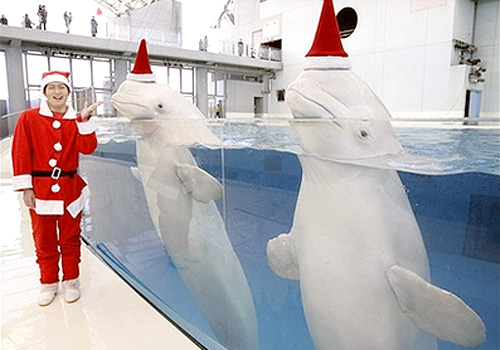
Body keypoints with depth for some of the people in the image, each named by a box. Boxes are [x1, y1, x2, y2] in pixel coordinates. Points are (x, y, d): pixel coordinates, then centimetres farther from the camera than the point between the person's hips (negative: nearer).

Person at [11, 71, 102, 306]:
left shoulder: (77, 120, 4)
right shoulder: (28, 118, -1)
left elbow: (87, 148, -11)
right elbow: (21, 154, -3)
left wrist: (85, 120, -20)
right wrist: (25, 187, -8)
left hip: (70, 189, 1)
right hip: (40, 189, -1)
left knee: (70, 238, 11)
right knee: (44, 240, 11)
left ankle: (70, 281, 27)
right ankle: (48, 283, 30)